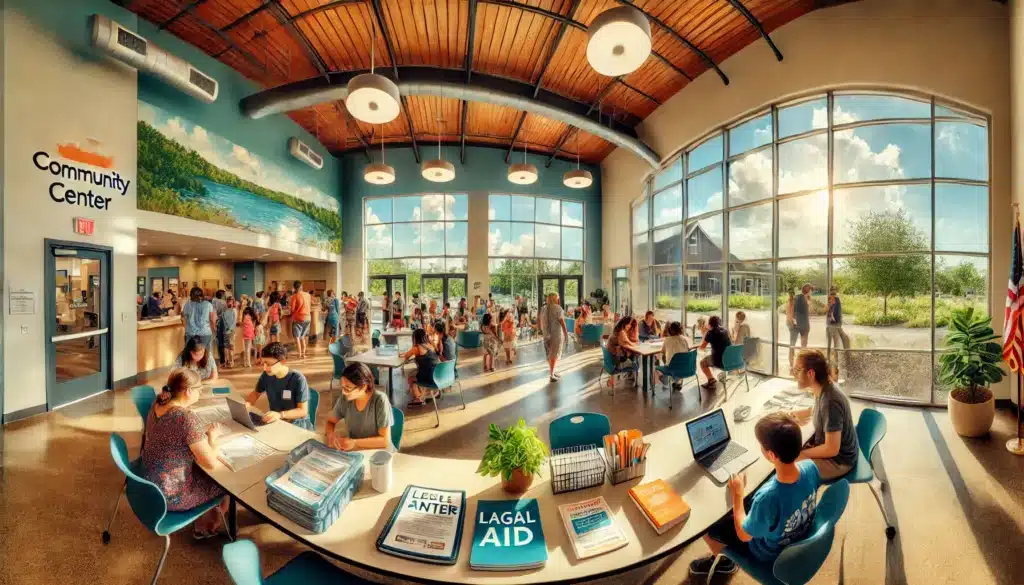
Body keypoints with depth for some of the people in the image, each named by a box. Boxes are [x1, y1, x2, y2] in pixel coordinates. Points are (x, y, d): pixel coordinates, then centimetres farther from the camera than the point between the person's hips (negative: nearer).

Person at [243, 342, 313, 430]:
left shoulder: (298, 379, -20)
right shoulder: (266, 375, -3)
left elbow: (303, 411, -20)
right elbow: (256, 393, 17)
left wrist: (280, 415, -34)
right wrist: (246, 403, -4)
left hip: (296, 424, -7)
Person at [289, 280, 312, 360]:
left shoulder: (295, 296, -11)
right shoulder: (307, 295, 3)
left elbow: (292, 309, -9)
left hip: (298, 318, -5)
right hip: (307, 318, 5)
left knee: (297, 337, 5)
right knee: (303, 337, 17)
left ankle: (300, 354, 4)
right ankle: (303, 353, 18)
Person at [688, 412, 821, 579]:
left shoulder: (768, 497, -44)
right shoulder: (810, 468, -27)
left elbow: (744, 535, -23)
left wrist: (737, 495, -13)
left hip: (772, 554, -5)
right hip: (803, 537, 6)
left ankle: (725, 562, 41)